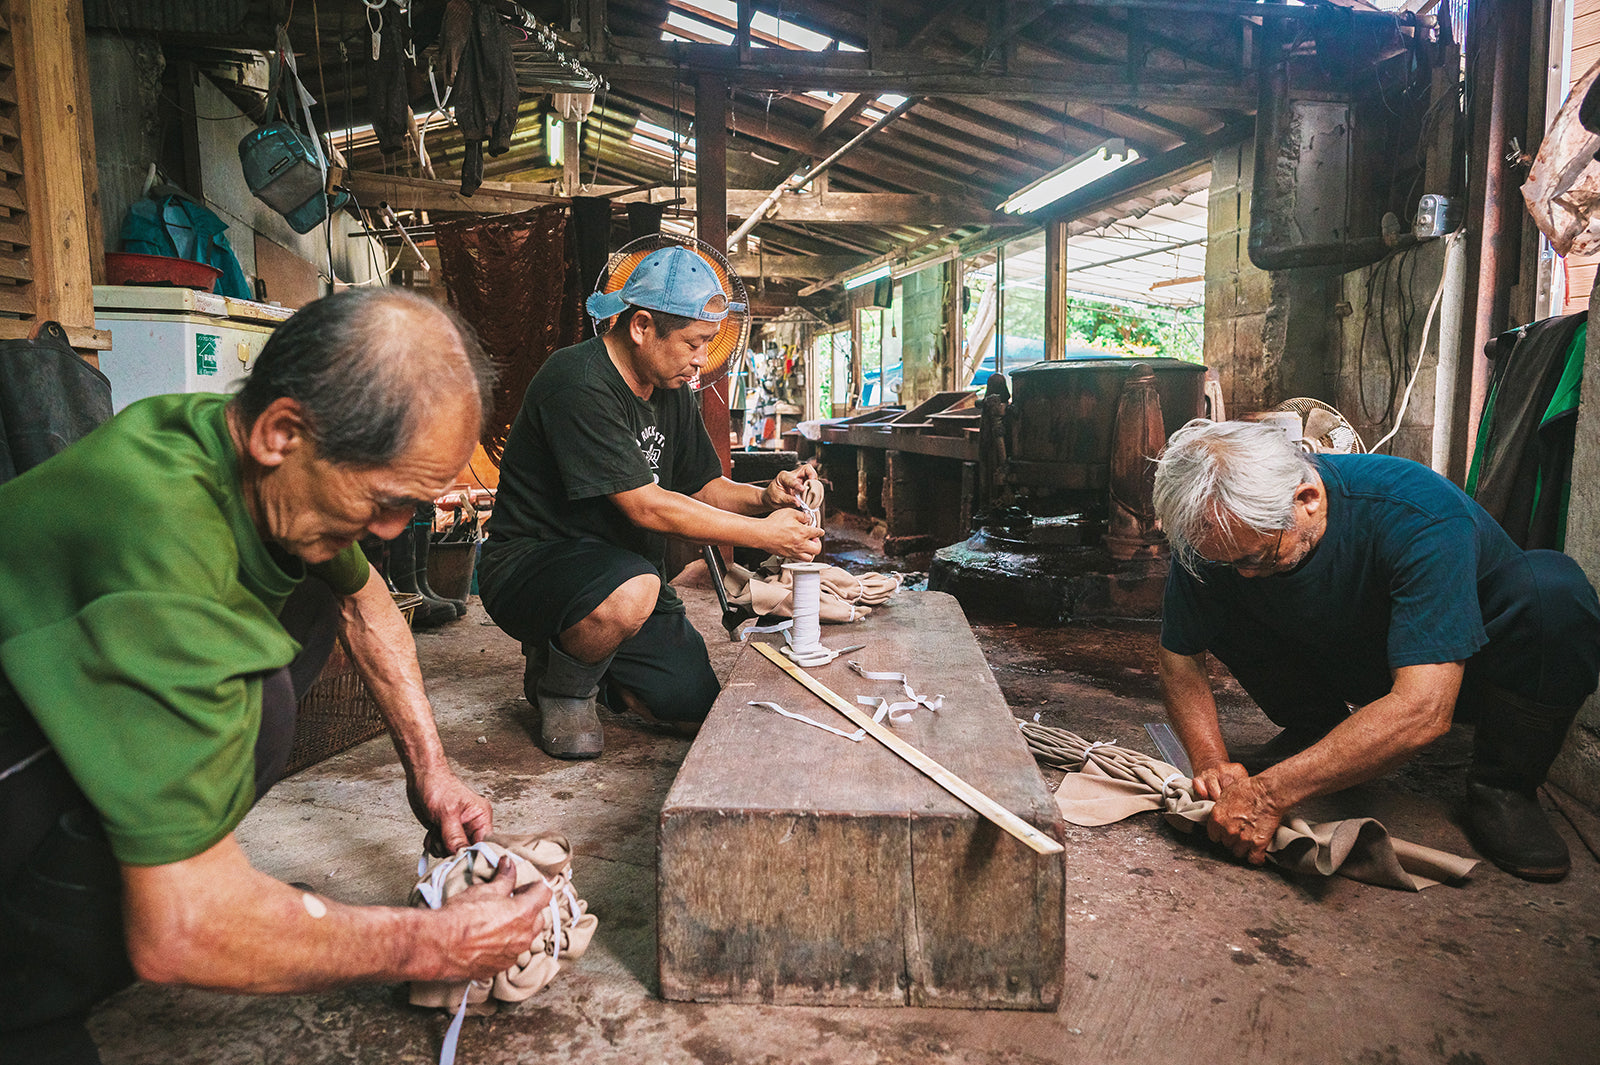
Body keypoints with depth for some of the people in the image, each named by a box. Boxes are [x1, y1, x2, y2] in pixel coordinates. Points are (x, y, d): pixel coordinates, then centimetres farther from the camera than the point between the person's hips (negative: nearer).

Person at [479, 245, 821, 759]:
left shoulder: (672, 392, 6)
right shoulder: (579, 383, -23)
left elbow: (705, 488, 10)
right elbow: (646, 506, -26)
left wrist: (766, 497, -12)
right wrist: (765, 534, -24)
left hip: (625, 569, 8)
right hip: (531, 559, -8)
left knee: (694, 702, -2)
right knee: (631, 592, -40)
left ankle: (572, 651, 23)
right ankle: (560, 688, -6)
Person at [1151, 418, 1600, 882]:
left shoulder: (1421, 514, -37)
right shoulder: (1216, 532, -23)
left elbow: (1423, 709, -44)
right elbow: (1180, 657, -11)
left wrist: (1270, 793, -47)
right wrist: (1212, 762, -28)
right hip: (1350, 667, 3)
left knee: (1554, 589, -33)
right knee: (1213, 601, -17)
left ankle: (1502, 785, -11)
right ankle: (1314, 729, 5)